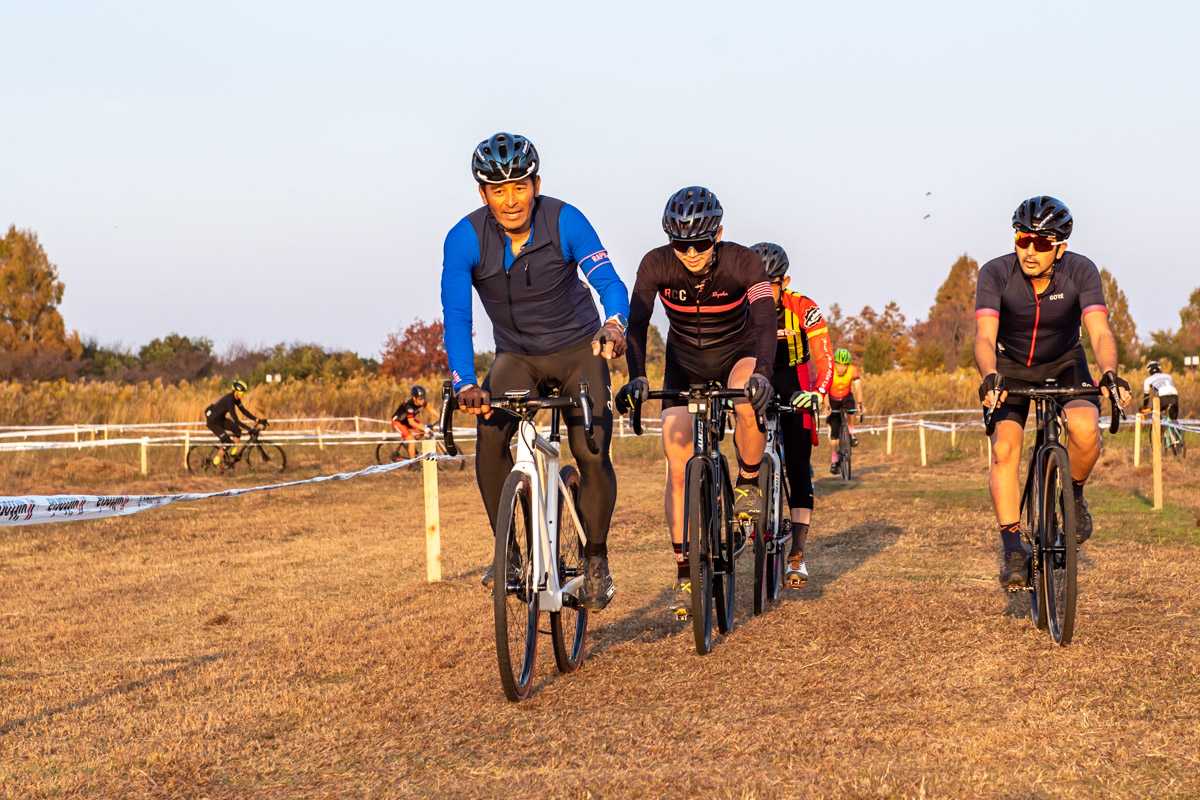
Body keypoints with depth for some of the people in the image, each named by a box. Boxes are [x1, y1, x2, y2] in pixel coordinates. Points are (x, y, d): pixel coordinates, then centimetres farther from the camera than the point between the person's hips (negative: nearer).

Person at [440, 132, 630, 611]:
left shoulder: (564, 221, -20)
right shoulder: (465, 239, -18)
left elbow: (609, 281, -28)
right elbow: (456, 315, -25)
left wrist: (615, 325, -52)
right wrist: (465, 385, -40)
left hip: (579, 349, -1)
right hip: (517, 356, 1)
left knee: (592, 454, -18)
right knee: (490, 432, -26)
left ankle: (595, 561, 4)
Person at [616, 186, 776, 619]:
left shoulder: (743, 262, -26)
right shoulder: (657, 265, -22)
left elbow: (766, 321, -36)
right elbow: (636, 323, -30)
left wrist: (762, 373, -54)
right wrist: (636, 377, -47)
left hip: (737, 354, -1)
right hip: (685, 363, 2)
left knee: (748, 404, -37)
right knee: (679, 469, -10)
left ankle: (748, 484, -9)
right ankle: (685, 573, -1)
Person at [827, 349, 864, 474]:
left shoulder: (853, 370, -22)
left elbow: (858, 387, -32)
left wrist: (859, 402, -48)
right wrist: (827, 406, -48)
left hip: (846, 397, 1)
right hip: (833, 401, -1)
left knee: (850, 409, -35)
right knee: (834, 430, -11)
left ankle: (851, 433, -11)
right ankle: (833, 461, -5)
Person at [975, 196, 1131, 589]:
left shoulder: (1081, 271, -23)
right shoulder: (996, 273, -25)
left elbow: (1100, 331, -31)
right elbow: (985, 336, -35)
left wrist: (1109, 373, -52)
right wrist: (989, 377, -55)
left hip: (1065, 364, 0)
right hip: (1011, 367, 0)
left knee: (1085, 429, -28)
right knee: (1004, 449, -20)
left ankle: (1074, 494, 2)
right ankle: (1014, 550, -13)